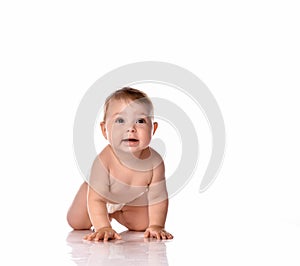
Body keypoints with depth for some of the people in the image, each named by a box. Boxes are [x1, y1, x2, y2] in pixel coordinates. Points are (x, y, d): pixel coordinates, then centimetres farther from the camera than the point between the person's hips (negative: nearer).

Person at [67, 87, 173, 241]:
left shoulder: (155, 162, -37)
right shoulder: (104, 160, -45)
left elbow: (158, 199, -25)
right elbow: (96, 199, -39)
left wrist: (156, 226, -33)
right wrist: (103, 228, -47)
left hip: (134, 199, 2)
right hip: (101, 194, -2)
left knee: (143, 226, 11)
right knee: (77, 224, 5)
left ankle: (115, 213, 39)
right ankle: (106, 218, 37)